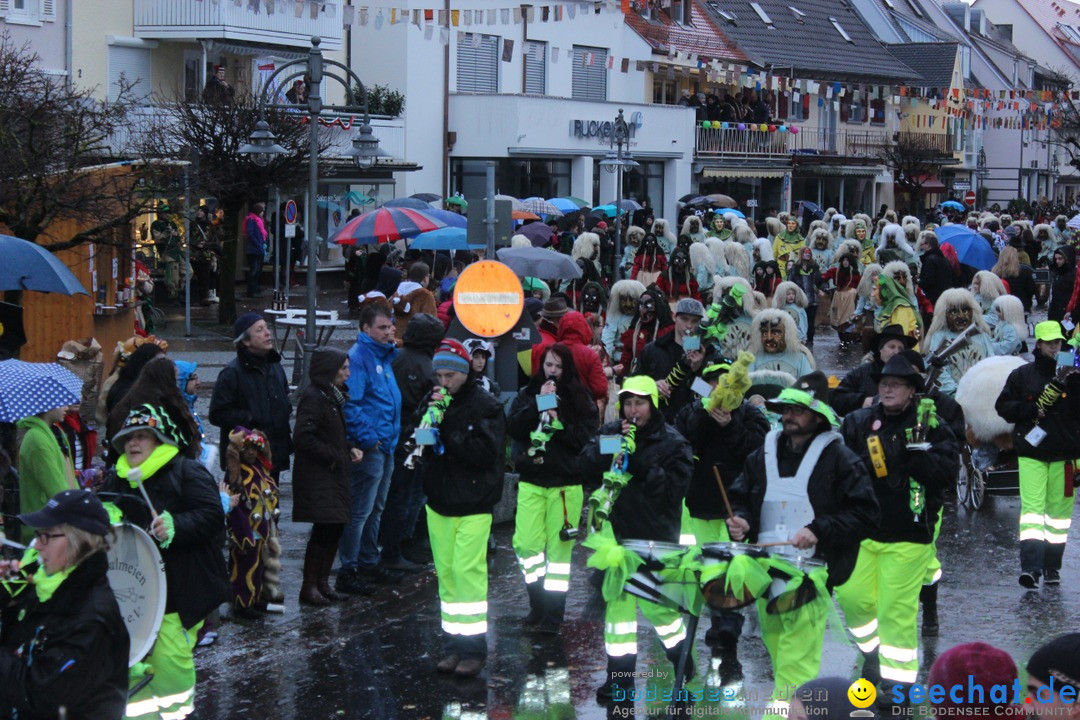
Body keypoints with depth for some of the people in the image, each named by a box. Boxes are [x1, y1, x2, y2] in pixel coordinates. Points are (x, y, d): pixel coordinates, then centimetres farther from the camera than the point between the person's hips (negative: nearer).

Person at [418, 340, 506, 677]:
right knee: (446, 573, 7)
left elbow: (486, 452, -18)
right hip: (438, 502, 6)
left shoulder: (485, 406, -8)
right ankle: (455, 644, 14)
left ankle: (474, 648, -4)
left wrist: (447, 432, -19)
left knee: (467, 572, -10)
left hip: (473, 506, -6)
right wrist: (429, 417, -10)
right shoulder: (435, 402, 11)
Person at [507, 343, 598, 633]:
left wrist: (557, 423, -14)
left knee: (559, 547, -1)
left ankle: (553, 612, 6)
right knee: (526, 544, -5)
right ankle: (537, 603, 13)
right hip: (531, 481, 2)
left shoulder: (580, 399, 3)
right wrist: (538, 403, -12)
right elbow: (513, 428, -6)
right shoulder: (527, 394, 7)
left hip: (566, 483, -2)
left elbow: (586, 436, -6)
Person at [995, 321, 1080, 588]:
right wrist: (1031, 410, -9)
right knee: (1032, 506, -12)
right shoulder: (1021, 375, 6)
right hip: (1031, 453, -1)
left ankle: (1052, 567, 18)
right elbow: (1003, 406, 6)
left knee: (1058, 510, 7)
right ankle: (1030, 566, -19)